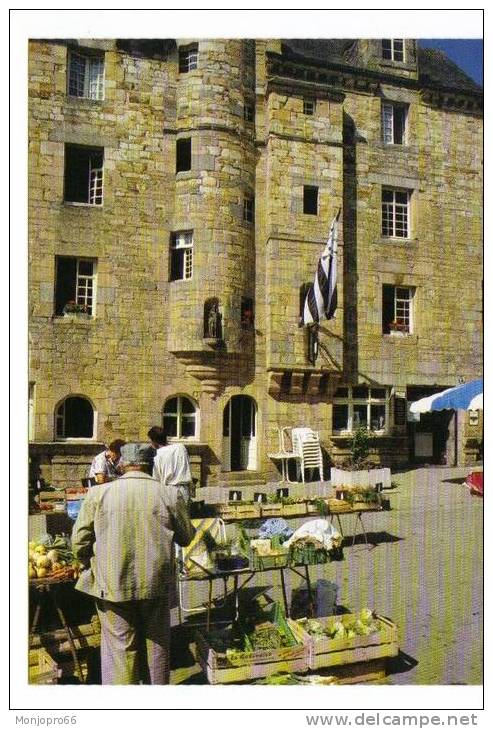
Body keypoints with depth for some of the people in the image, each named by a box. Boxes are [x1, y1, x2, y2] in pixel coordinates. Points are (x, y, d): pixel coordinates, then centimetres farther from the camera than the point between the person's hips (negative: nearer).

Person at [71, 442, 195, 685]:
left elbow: (79, 541, -2)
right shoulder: (170, 495, -6)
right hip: (156, 584, 1)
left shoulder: (98, 493, -6)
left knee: (119, 648, 11)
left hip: (112, 584, -1)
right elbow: (187, 537, 5)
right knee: (156, 644, 18)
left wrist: (90, 565, 16)